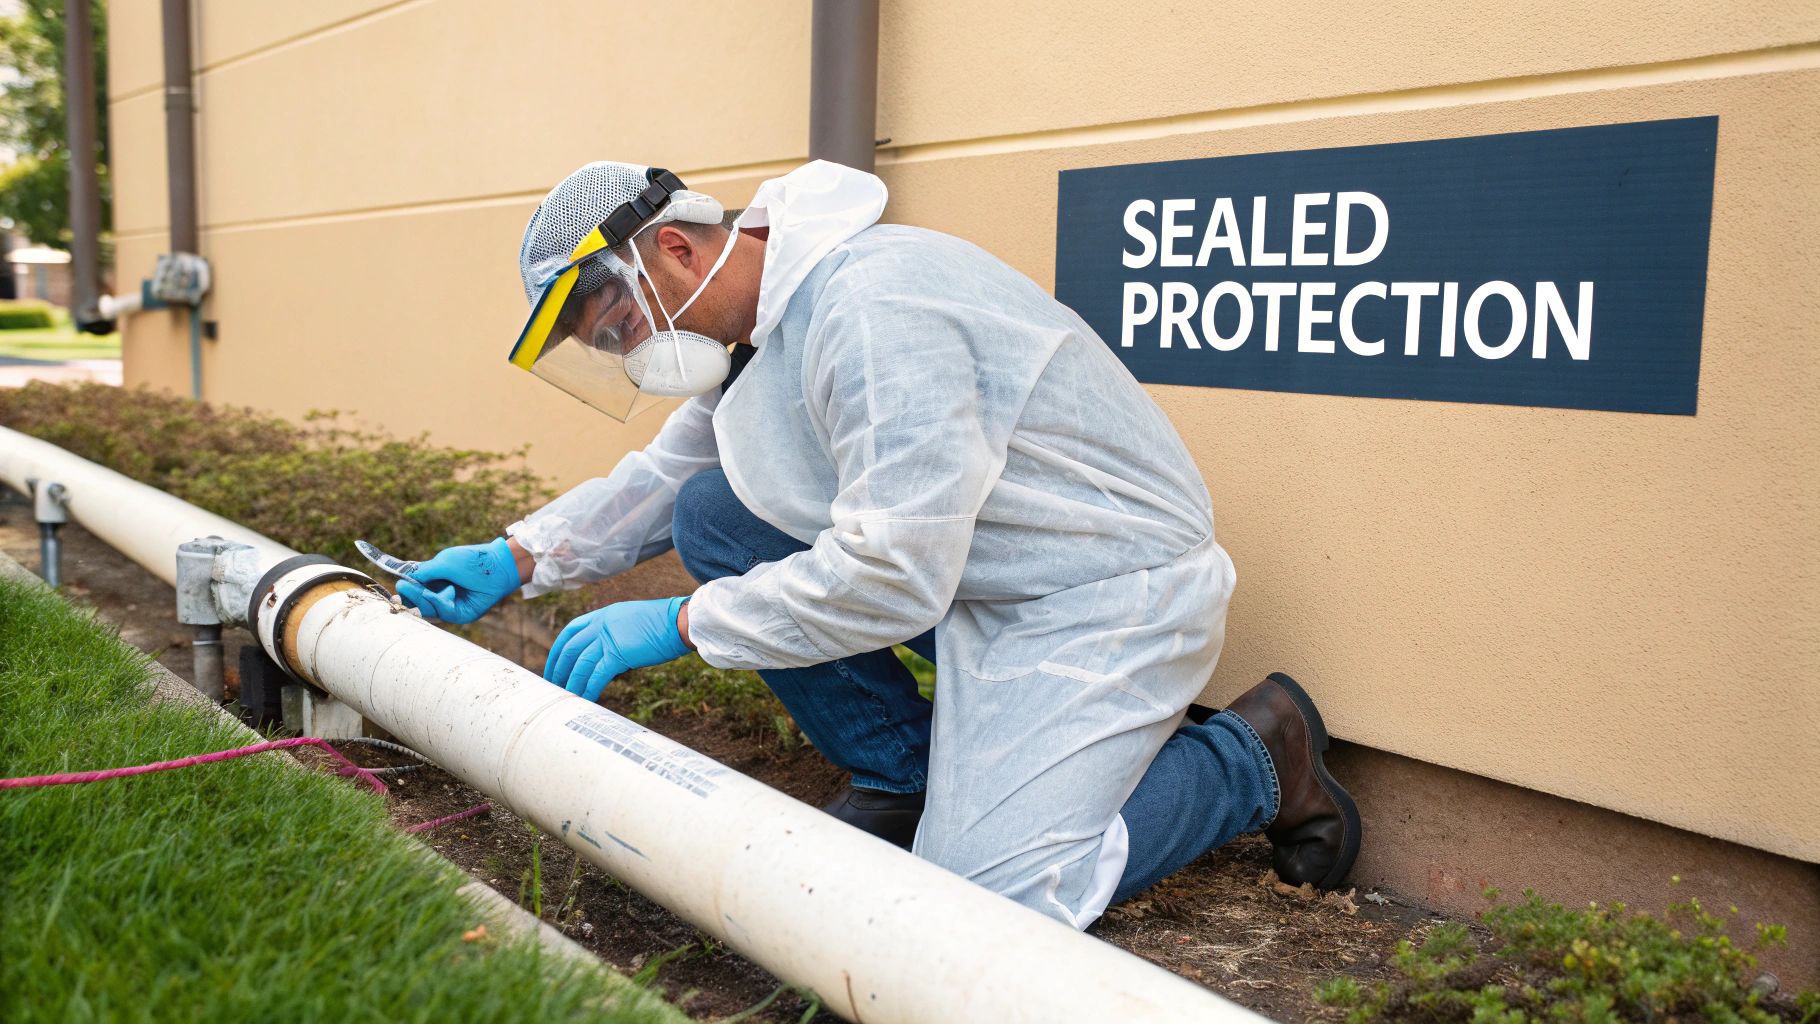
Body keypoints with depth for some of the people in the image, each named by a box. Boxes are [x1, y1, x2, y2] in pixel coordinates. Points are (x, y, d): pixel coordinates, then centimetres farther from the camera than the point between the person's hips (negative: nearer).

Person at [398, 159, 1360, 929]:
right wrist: (518, 557, 4)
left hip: (1113, 591, -9)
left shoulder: (869, 304, -26)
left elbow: (894, 576, -29)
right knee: (712, 517, -1)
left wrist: (680, 623, -20)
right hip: (971, 574, 9)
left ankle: (1258, 755, 6)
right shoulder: (764, 319, 5)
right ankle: (907, 774, 10)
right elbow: (662, 474, 16)